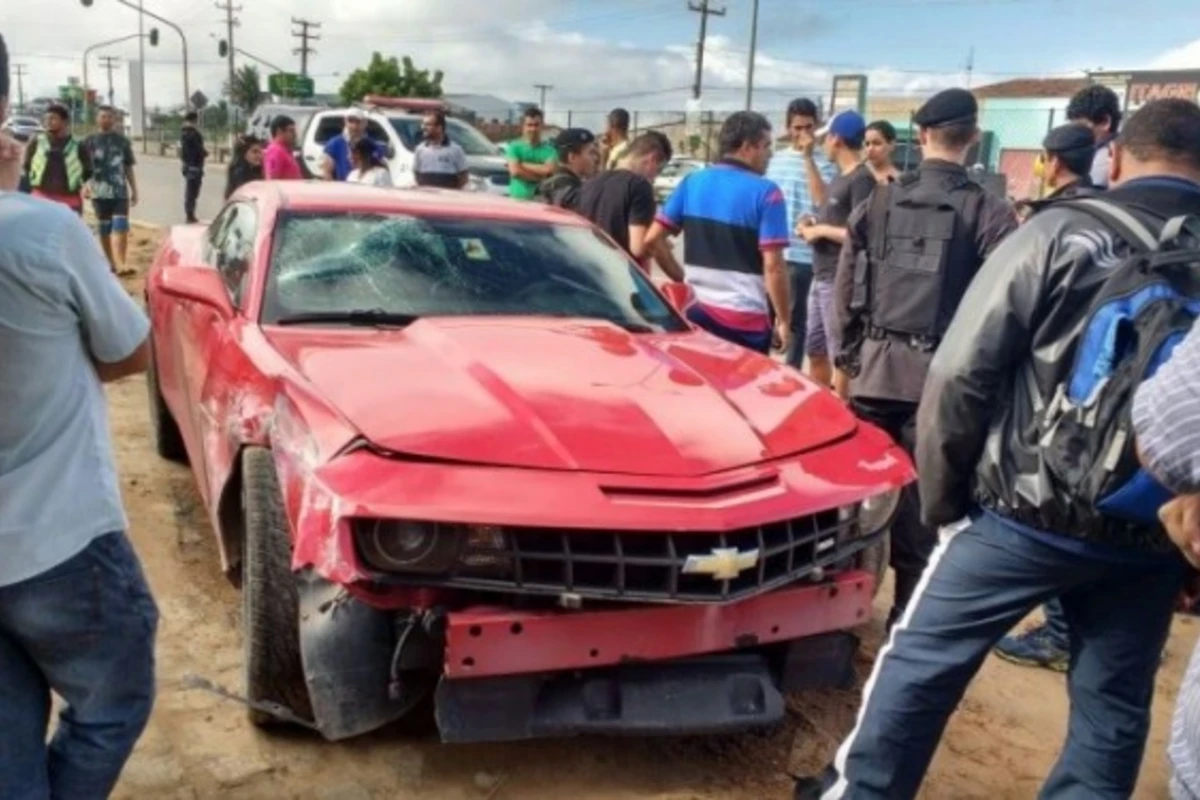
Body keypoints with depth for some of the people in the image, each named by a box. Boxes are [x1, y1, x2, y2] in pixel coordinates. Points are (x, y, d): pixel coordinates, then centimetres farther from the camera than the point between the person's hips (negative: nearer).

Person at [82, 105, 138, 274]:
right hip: (99, 191, 0)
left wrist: (134, 190, 11)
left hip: (120, 191, 0)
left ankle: (120, 265, -18)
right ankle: (112, 263, 17)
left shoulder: (122, 140, 7)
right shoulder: (89, 141, 3)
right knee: (104, 229, 7)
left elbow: (128, 167, 12)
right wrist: (85, 184, -14)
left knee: (121, 228, -12)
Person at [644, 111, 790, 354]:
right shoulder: (765, 193, -10)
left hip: (697, 312, 5)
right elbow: (773, 266, -14)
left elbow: (651, 240, 5)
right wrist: (784, 320, -5)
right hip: (746, 318, -5)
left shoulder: (692, 182, 6)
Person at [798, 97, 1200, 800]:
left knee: (922, 658, 12)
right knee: (1115, 705, 18)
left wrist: (942, 490, 0)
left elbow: (961, 373, -11)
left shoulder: (1062, 233, -8)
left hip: (1032, 510, -3)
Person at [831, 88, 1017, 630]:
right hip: (941, 371, -2)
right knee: (920, 498, 5)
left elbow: (845, 289, 9)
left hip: (874, 364, 3)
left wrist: (845, 360, 17)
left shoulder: (879, 200, 5)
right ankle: (906, 616, 14)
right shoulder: (990, 212, -4)